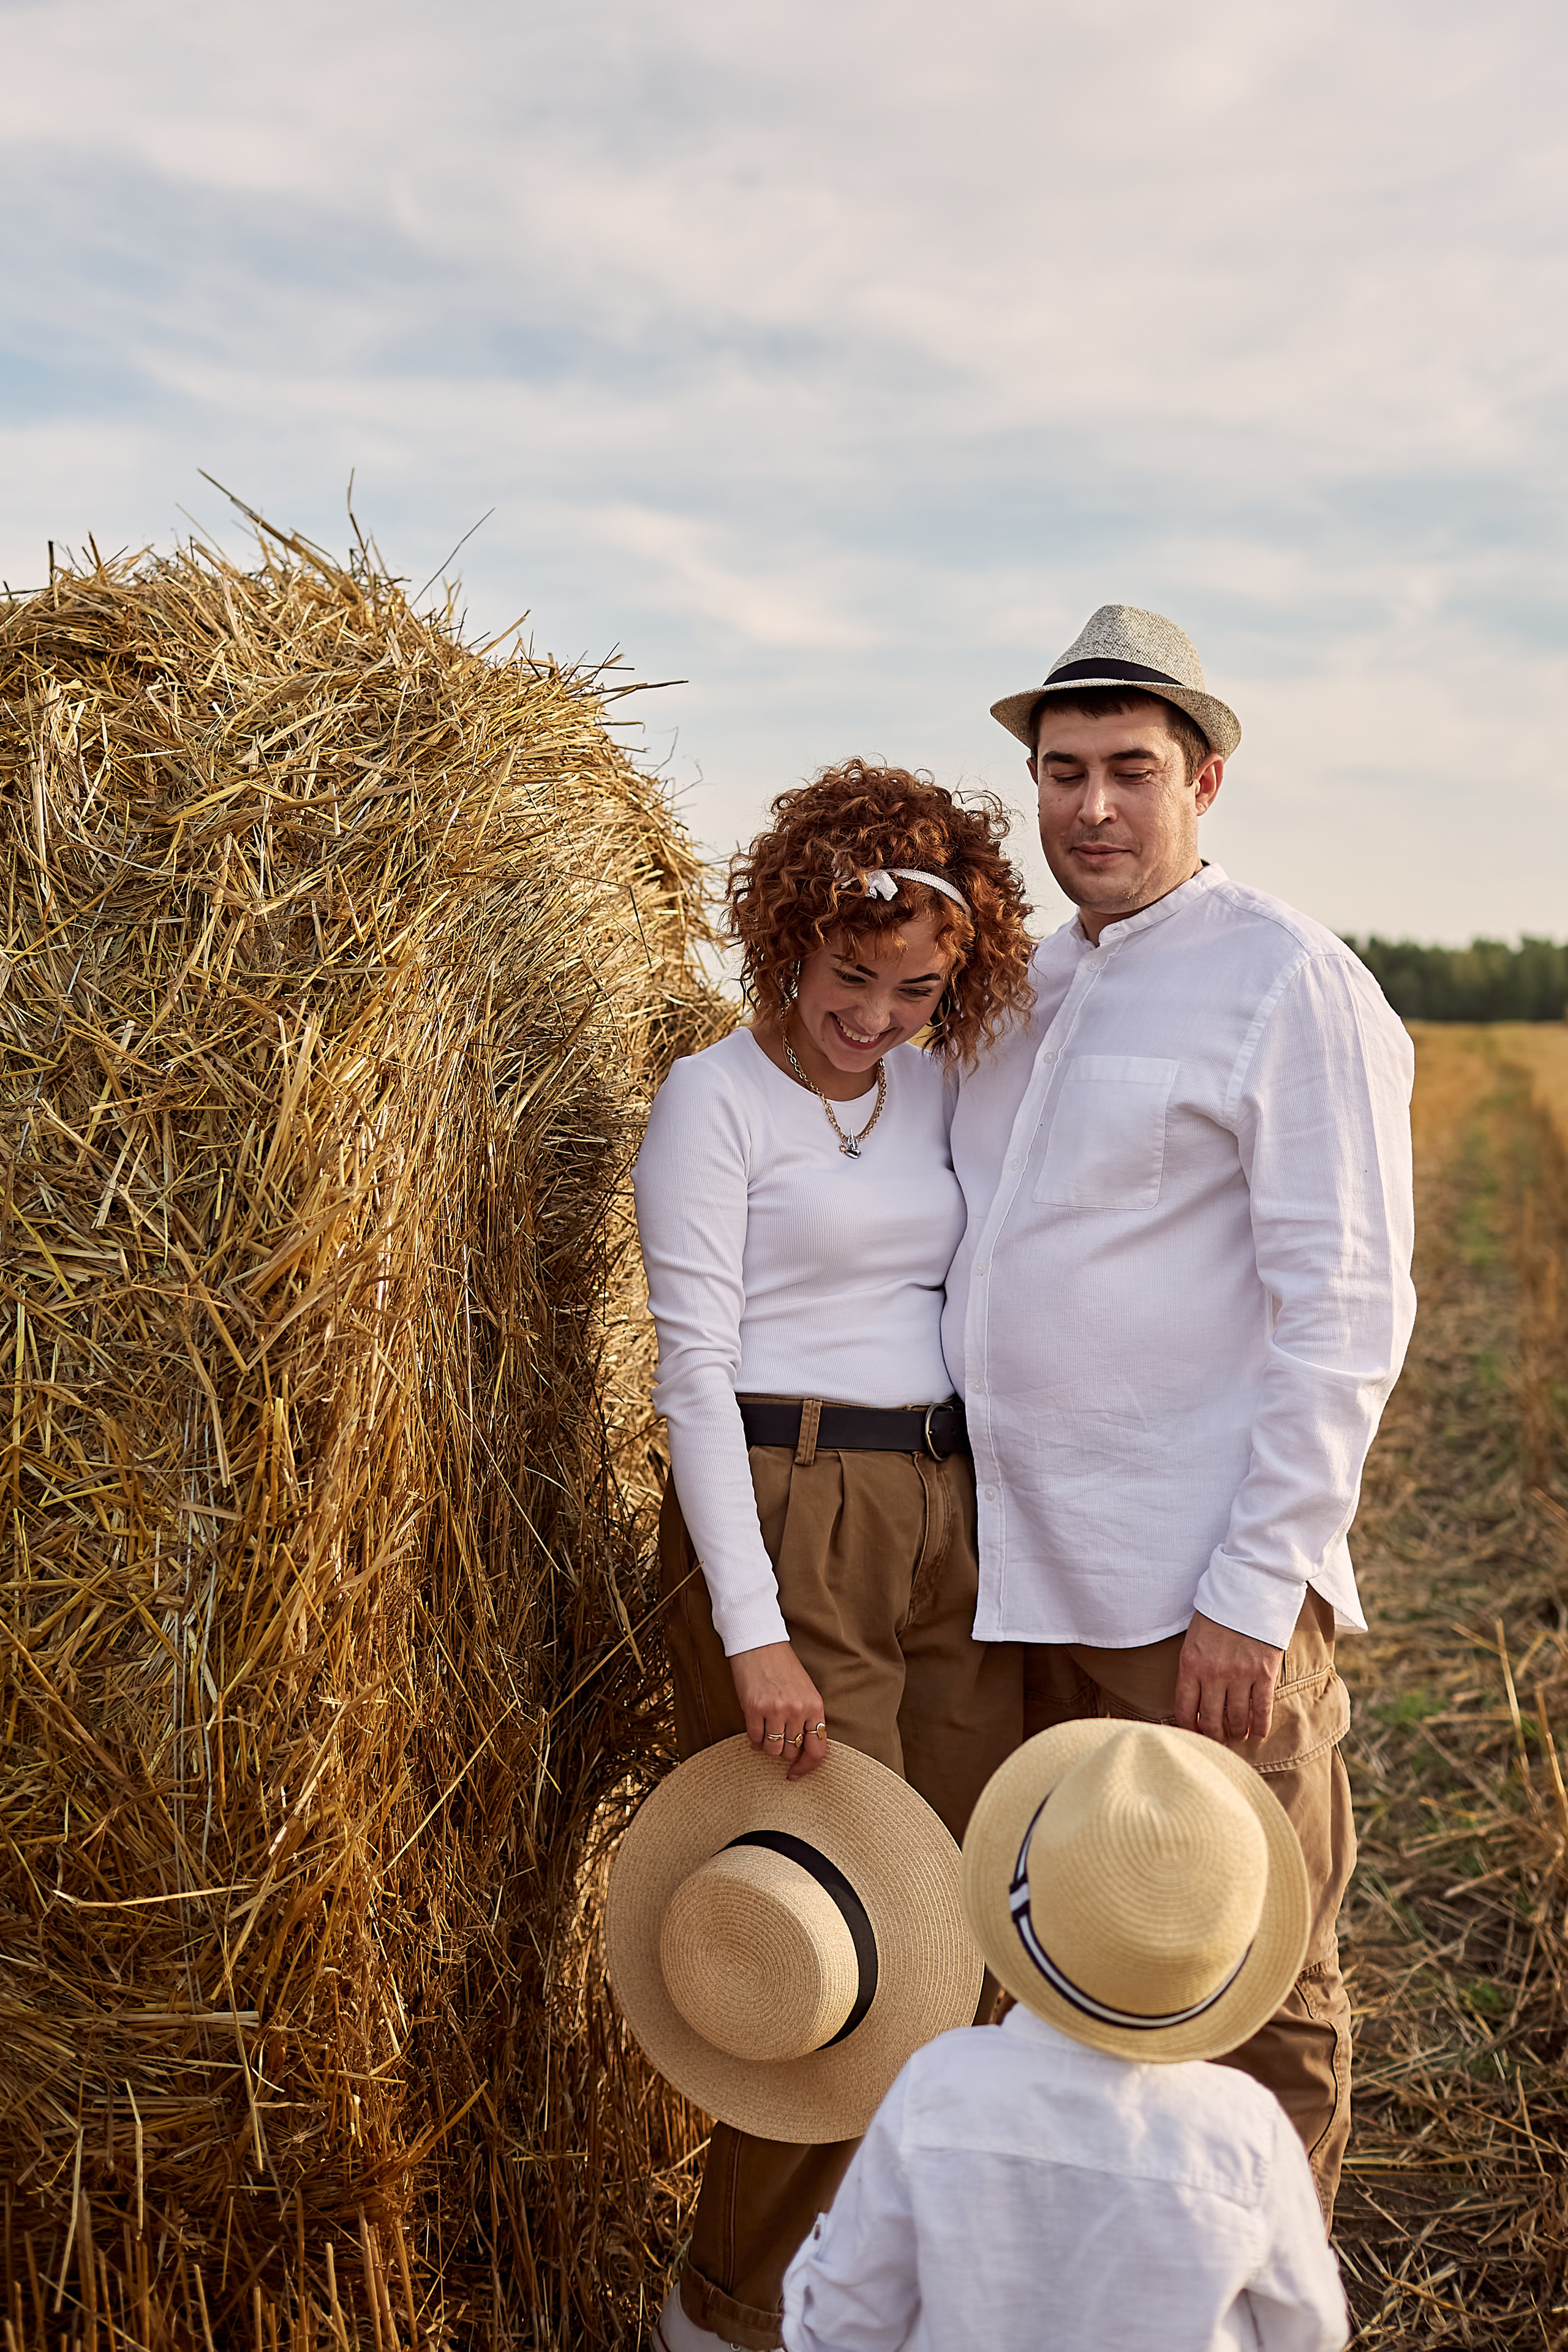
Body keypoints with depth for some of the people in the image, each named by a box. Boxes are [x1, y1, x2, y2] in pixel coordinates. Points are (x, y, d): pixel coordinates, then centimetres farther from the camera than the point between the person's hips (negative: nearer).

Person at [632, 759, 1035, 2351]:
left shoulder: (941, 1090, 13)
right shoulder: (715, 1099, -5)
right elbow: (695, 1368, -12)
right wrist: (752, 1628, -18)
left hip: (952, 1524, 6)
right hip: (782, 1516, -6)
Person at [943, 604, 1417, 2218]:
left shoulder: (1288, 980, -7)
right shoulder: (1021, 992, 14)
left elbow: (1347, 1312, -12)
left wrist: (1255, 1594, -17)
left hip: (1206, 1597, -7)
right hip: (1024, 1574, 7)